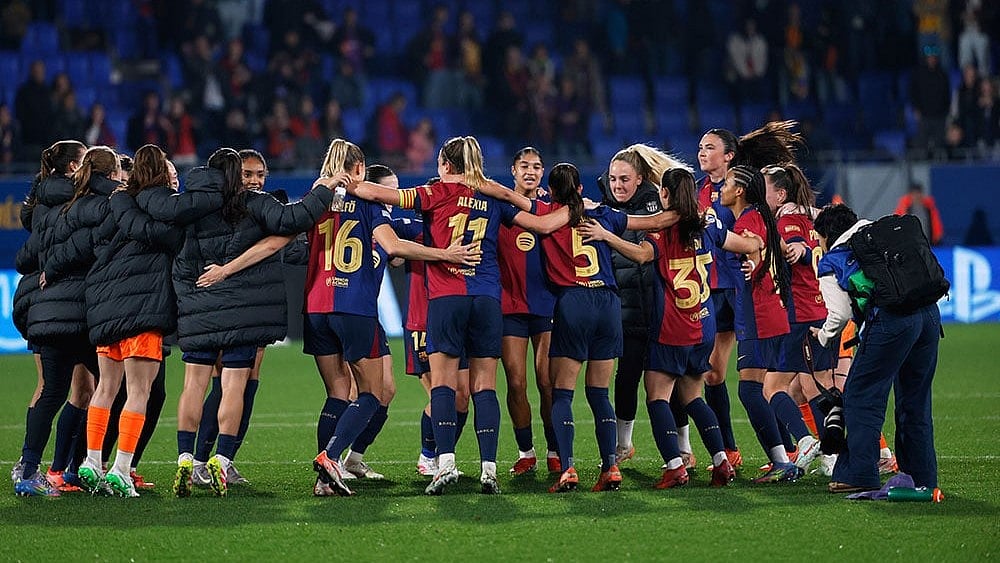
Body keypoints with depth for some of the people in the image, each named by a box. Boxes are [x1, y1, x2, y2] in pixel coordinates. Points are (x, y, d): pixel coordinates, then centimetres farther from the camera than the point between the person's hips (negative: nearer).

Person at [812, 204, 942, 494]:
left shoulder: (831, 263, 9)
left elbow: (840, 313, 3)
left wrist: (824, 335, 20)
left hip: (890, 320, -6)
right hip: (929, 313, 6)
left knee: (861, 397, 5)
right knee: (915, 401, 16)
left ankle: (859, 475, 2)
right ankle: (922, 478, 18)